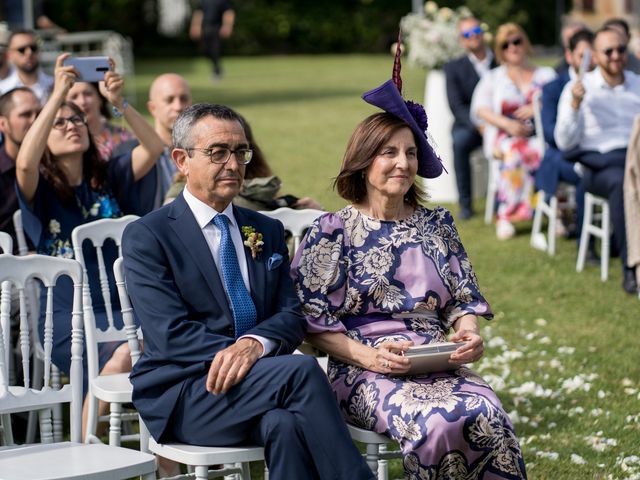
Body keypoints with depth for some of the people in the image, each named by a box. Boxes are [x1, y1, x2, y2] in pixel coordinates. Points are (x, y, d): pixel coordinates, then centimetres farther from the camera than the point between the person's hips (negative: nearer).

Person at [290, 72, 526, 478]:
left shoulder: (437, 224, 17)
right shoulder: (333, 231, 3)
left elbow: (463, 300, 18)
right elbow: (312, 321, -2)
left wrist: (470, 336, -5)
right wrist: (366, 355, -16)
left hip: (438, 364, 4)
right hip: (365, 371, -4)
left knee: (488, 418, -31)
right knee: (436, 422, -35)